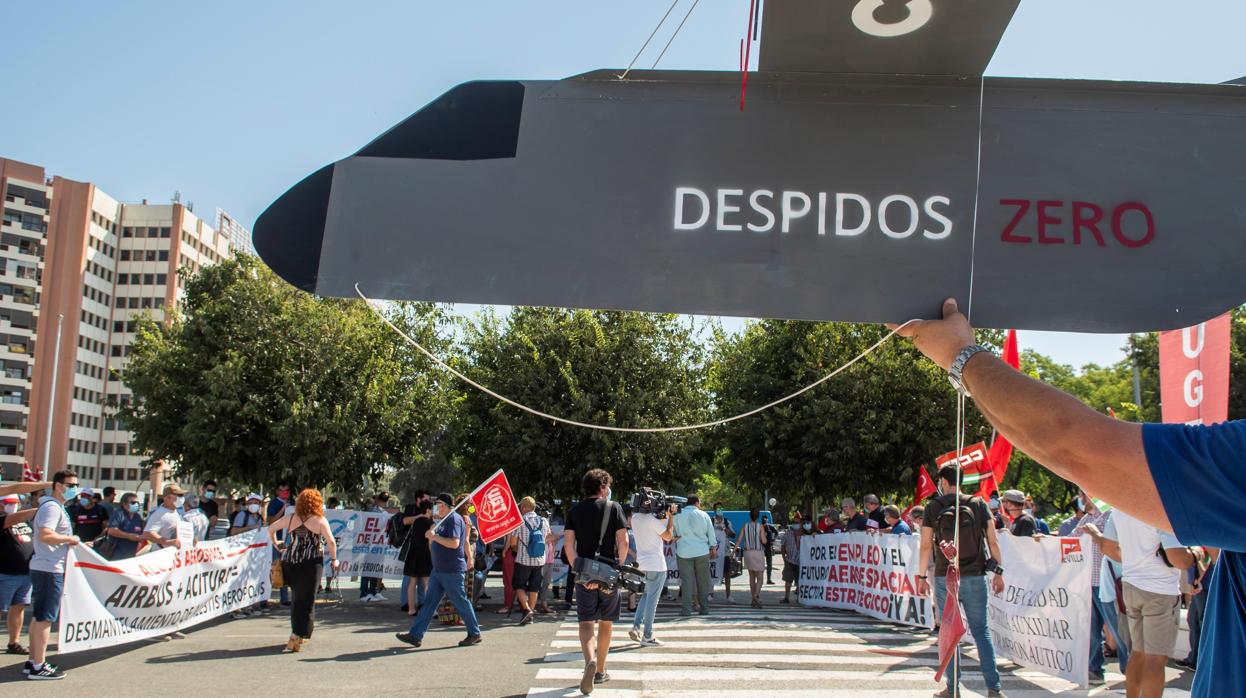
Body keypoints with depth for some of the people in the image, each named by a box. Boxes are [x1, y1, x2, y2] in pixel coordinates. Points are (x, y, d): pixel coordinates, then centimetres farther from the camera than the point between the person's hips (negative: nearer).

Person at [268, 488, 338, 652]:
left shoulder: (291, 518, 7)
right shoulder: (320, 520, -4)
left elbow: (270, 528, 13)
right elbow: (331, 542, -8)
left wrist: (275, 544, 25)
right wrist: (334, 559, 5)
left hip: (290, 562, 5)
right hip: (311, 563, -5)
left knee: (296, 597, 17)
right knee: (307, 600, 0)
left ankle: (298, 635, 27)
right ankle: (296, 637, -6)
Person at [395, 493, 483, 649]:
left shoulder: (454, 519, -14)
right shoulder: (444, 520, 17)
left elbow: (454, 543, -25)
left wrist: (435, 536, -22)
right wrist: (431, 537, 10)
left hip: (452, 571, -10)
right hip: (439, 570, 10)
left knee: (461, 602, 0)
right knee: (429, 601, 6)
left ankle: (475, 634, 12)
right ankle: (416, 635, 6)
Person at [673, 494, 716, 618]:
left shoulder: (678, 515, 1)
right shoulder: (703, 515, 3)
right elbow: (711, 533, 9)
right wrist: (713, 548, 21)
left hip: (684, 552, -1)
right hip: (702, 552, 1)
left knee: (686, 580, 0)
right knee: (703, 580, 8)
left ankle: (686, 610, -5)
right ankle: (705, 609, 12)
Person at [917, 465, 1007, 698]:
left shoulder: (933, 508, -3)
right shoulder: (978, 504, 1)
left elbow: (926, 546, -4)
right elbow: (993, 541, -1)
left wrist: (922, 576, 4)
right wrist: (998, 572, 8)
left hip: (945, 578, -1)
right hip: (974, 577, 1)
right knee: (981, 630, 9)